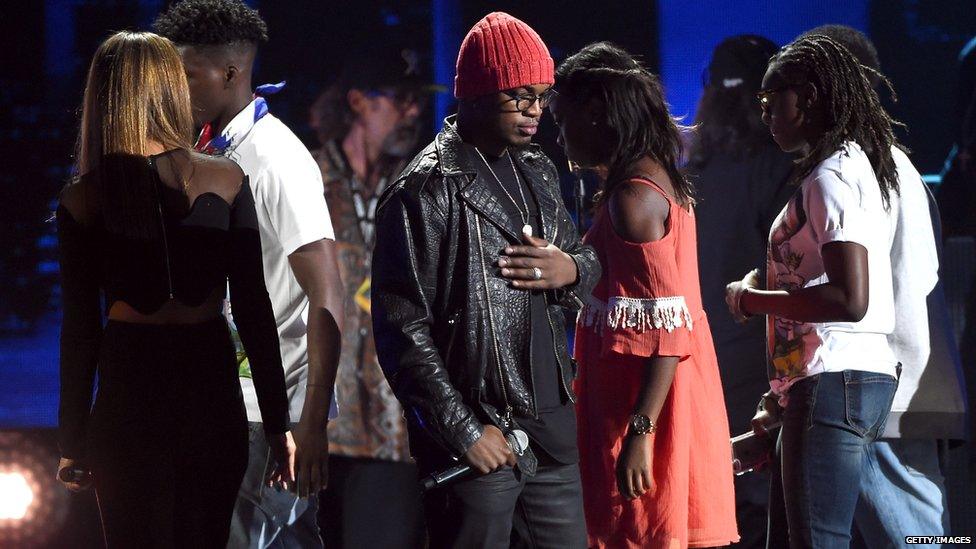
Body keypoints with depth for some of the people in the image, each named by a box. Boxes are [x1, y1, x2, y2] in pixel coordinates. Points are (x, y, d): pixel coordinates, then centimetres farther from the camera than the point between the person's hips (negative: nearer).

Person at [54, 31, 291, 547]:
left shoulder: (81, 201, -5)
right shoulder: (227, 181, -3)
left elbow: (80, 329, -2)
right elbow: (254, 309, -2)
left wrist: (73, 441, 6)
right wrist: (277, 423, 4)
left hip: (129, 386, -1)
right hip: (210, 383, 1)